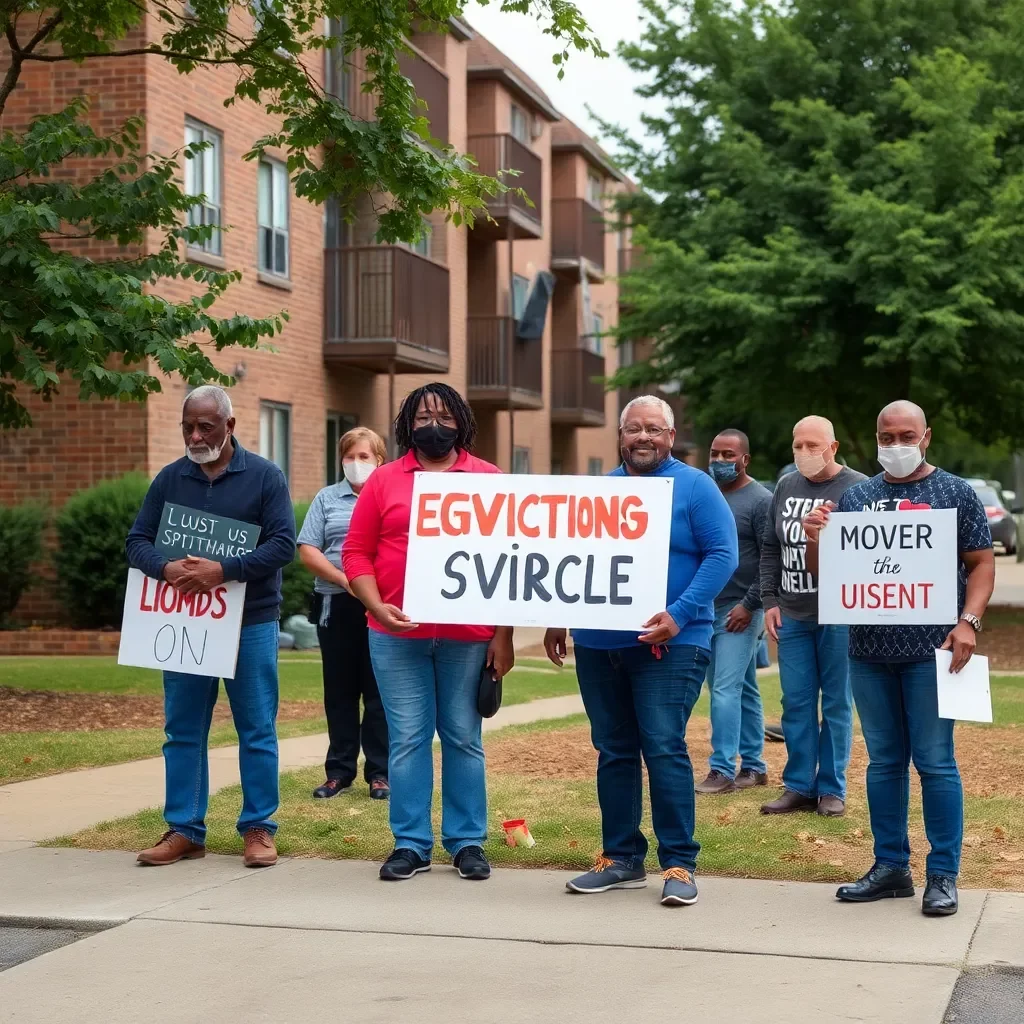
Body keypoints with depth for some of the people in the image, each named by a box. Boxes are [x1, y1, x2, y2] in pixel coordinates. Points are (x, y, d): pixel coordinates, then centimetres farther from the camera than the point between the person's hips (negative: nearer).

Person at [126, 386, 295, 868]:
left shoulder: (265, 477, -1)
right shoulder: (169, 479, 7)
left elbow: (283, 544, -9)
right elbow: (137, 542, 4)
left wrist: (223, 570, -22)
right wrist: (166, 568, -19)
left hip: (250, 623, -3)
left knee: (257, 731, 1)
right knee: (182, 731, 6)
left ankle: (258, 829, 9)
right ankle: (184, 831, 13)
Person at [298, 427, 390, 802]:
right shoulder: (327, 498, 11)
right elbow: (307, 550, 3)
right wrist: (343, 579, -11)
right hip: (337, 605, 2)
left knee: (380, 691, 2)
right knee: (339, 690, 7)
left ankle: (380, 772, 7)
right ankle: (339, 770, 14)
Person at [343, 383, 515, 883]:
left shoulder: (489, 480, 6)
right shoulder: (383, 480, 7)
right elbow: (356, 552, 6)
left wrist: (504, 635, -2)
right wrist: (376, 606, -10)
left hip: (469, 636, 0)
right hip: (397, 635, 1)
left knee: (464, 739, 6)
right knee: (407, 740, 3)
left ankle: (467, 842, 14)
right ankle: (411, 844, 10)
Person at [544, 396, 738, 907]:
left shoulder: (694, 487, -2)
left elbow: (722, 555, -10)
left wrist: (679, 614, -19)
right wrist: (559, 618, 12)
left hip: (668, 645, -5)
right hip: (599, 643, 6)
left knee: (664, 749, -10)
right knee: (613, 751, 10)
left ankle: (679, 864, -2)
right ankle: (621, 857, 19)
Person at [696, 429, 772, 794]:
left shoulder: (760, 500, -8)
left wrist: (750, 604, -16)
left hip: (740, 611, -7)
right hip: (706, 609, 7)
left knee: (726, 689, -11)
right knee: (742, 691, 12)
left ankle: (723, 770, -8)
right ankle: (753, 766, 18)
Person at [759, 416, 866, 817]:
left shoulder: (857, 488, -5)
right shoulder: (785, 487, 11)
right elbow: (770, 549, 14)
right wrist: (769, 600, 8)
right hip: (791, 616, 5)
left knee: (837, 704, 3)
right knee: (796, 704, 7)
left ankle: (831, 789, 10)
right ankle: (798, 786, 14)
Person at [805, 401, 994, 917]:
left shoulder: (956, 493, 2)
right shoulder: (857, 496, 11)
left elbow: (982, 563, -1)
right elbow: (822, 570, 14)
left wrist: (968, 621, -15)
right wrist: (814, 539, -8)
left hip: (930, 649, -4)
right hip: (869, 650, 4)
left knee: (935, 761, -2)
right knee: (883, 761, 10)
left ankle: (943, 875, 5)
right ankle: (890, 866, 18)